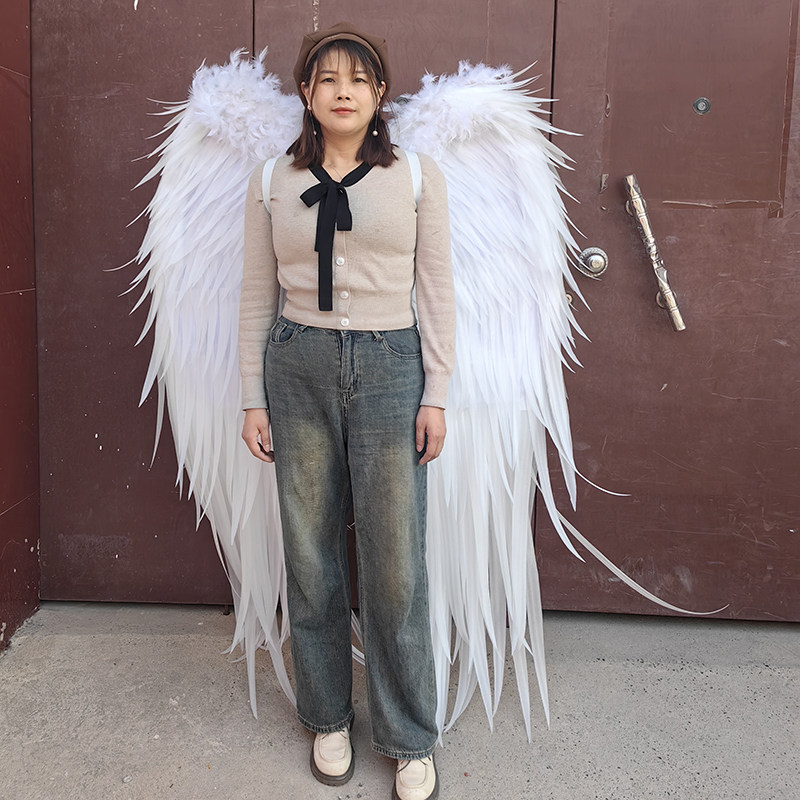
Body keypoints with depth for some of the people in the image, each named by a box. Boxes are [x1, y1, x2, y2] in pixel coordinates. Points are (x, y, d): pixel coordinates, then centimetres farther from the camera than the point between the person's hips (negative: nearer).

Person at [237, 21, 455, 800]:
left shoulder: (418, 176, 3)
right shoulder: (272, 182, 7)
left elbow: (436, 290, 3)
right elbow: (257, 295, 9)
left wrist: (436, 395, -2)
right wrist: (253, 398, 5)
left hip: (389, 366, -1)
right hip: (299, 366, 2)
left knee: (395, 561, -1)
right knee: (310, 553, 8)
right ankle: (328, 719, 28)